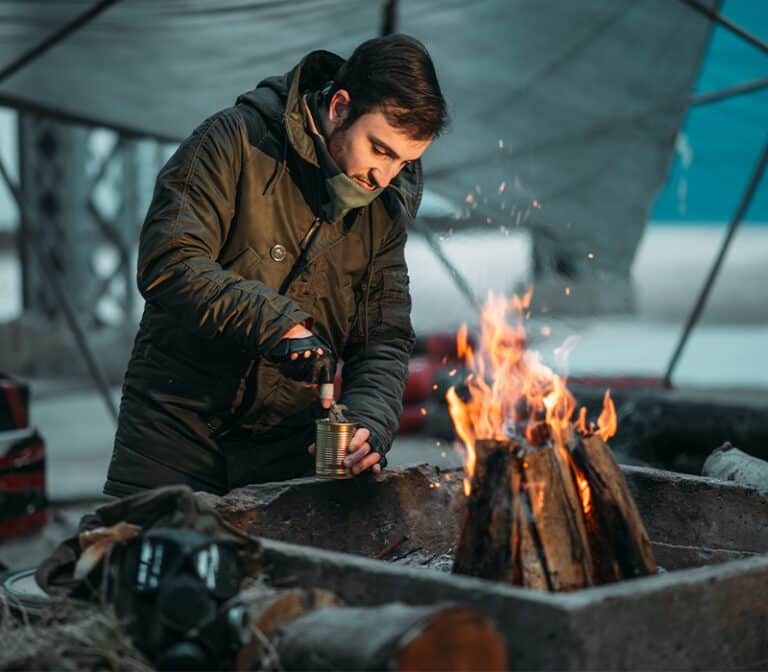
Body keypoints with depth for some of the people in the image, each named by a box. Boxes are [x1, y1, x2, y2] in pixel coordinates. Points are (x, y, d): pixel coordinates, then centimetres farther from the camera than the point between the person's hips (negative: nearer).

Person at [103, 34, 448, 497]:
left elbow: (385, 341, 4)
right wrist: (280, 324, -26)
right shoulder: (238, 141, -10)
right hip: (178, 425, -3)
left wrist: (368, 424, -15)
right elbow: (168, 263, -19)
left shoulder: (385, 211, 6)